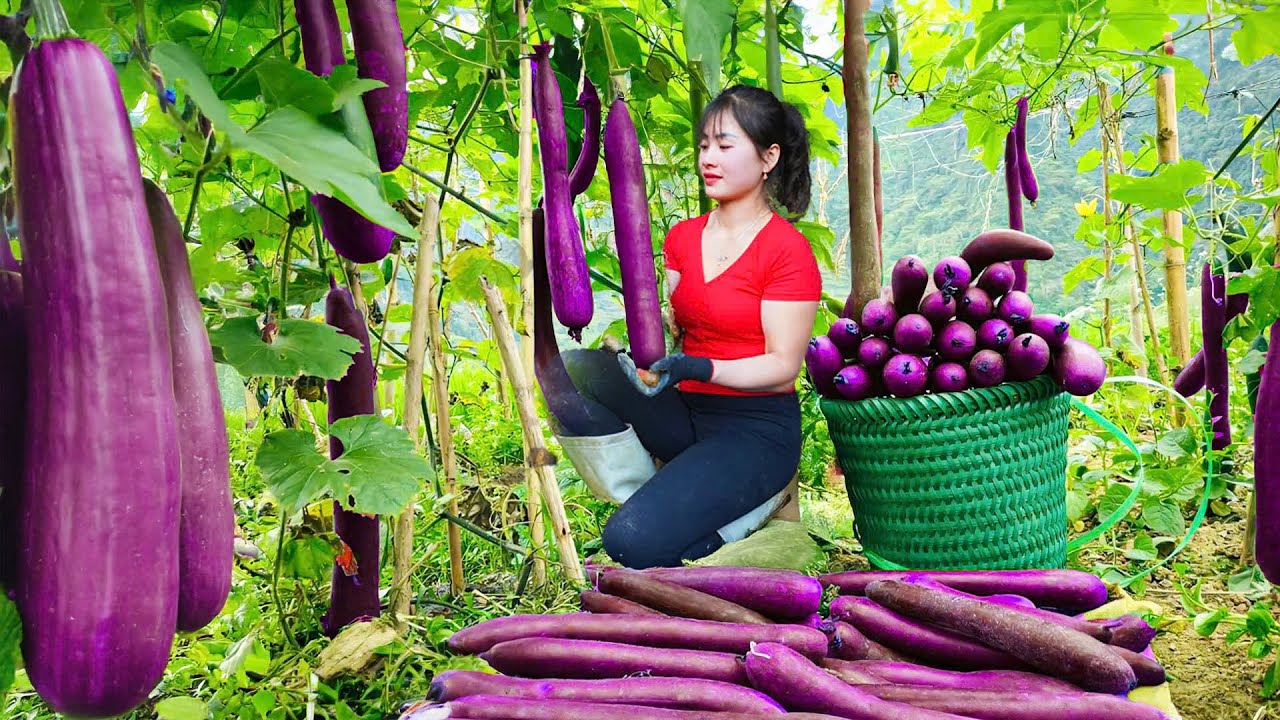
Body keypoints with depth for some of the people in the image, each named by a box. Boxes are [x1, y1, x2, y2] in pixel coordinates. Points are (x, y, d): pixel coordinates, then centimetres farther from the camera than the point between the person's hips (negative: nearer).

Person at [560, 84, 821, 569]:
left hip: (757, 429, -6)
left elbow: (783, 366, -13)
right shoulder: (682, 237, 11)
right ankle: (649, 498, -9)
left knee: (633, 542, -25)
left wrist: (699, 368, -28)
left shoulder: (788, 250, -9)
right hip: (686, 415, 7)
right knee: (575, 369, -19)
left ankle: (750, 509, 2)